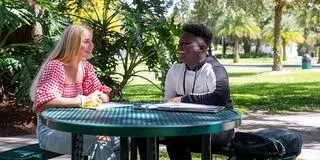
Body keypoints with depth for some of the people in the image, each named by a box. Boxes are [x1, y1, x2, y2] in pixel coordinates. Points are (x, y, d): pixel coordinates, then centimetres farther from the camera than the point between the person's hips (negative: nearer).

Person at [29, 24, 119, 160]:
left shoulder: (86, 67, 7)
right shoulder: (55, 67, -15)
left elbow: (104, 96, 10)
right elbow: (45, 101, -28)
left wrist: (99, 97, -15)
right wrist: (82, 100, -28)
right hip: (51, 130, -7)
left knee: (118, 139, -13)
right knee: (100, 142, -28)